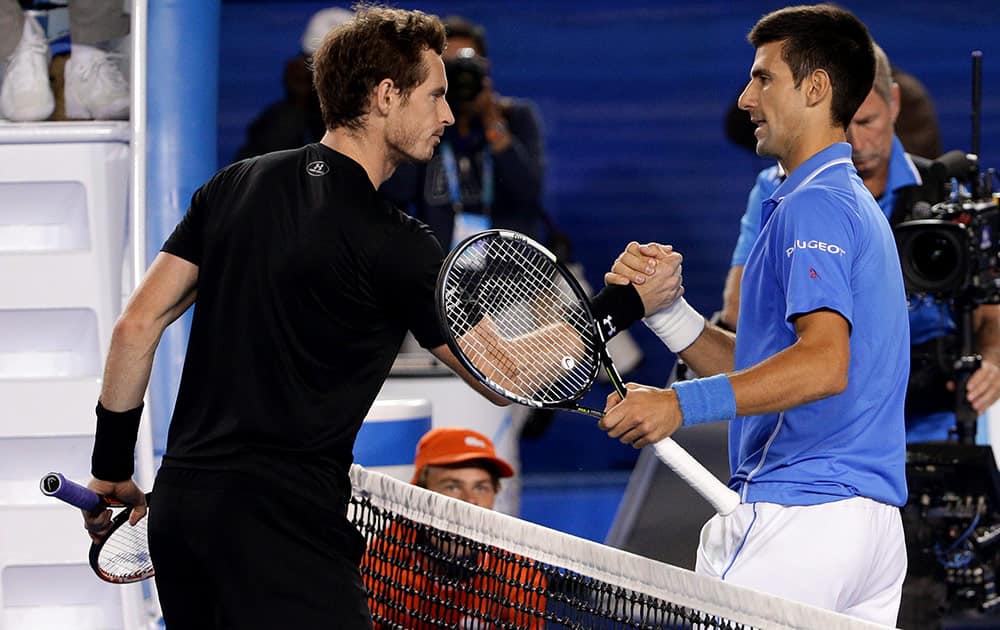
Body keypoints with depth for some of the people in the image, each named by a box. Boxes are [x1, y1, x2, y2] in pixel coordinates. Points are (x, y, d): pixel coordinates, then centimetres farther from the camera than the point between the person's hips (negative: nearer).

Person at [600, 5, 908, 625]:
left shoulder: (814, 206, -10)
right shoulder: (854, 204, 23)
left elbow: (824, 364, -26)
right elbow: (756, 368, 22)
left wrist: (682, 403, -32)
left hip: (798, 514, -10)